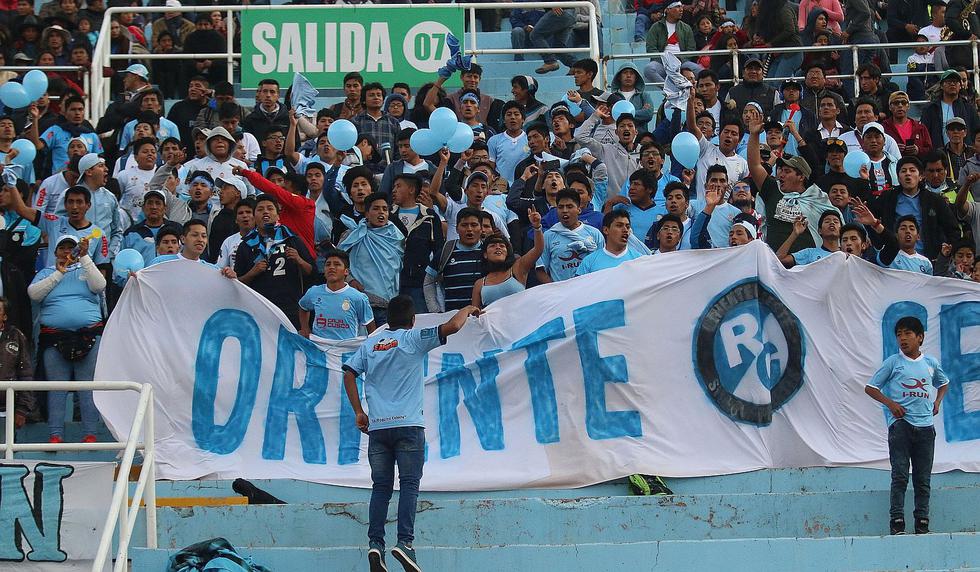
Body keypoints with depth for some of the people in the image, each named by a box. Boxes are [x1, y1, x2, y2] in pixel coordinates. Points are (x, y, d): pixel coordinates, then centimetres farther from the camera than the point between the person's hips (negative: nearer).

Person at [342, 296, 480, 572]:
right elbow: (452, 326, -4)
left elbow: (348, 374, 9)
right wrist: (468, 310, 16)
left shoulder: (369, 345, 14)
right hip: (408, 425, -4)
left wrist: (359, 412, 13)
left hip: (377, 426, 4)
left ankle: (375, 543, -7)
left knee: (381, 487, 5)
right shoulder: (413, 339, 2)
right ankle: (404, 542, -18)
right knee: (409, 484, -4)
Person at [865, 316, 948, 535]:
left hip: (925, 425, 3)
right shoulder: (893, 362, 2)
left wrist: (938, 402, 15)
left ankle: (922, 523, 8)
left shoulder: (931, 363, 12)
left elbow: (943, 383, 32)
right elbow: (870, 387, 5)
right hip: (900, 424, -3)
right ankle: (897, 522, -9)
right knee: (900, 476, -9)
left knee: (923, 479, 5)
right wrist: (891, 404, -8)